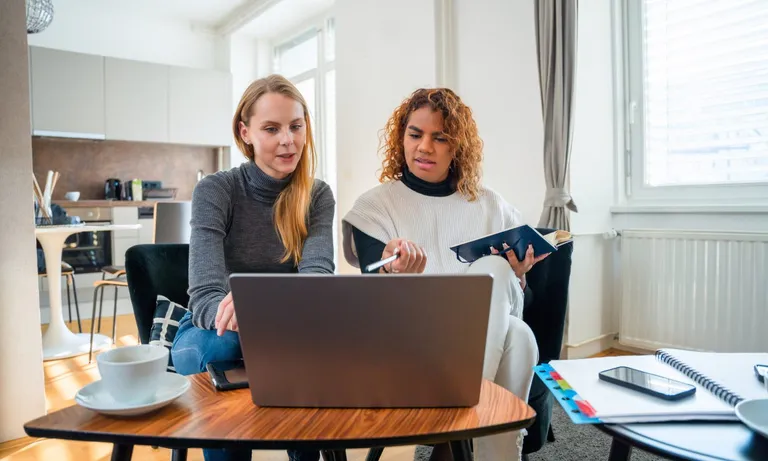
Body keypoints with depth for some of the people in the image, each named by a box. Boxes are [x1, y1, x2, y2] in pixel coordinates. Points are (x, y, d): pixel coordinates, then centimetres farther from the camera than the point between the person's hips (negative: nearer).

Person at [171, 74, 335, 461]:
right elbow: (206, 297, -24)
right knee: (223, 347, -35)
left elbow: (317, 274, -22)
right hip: (212, 329, -2)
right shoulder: (214, 191, -14)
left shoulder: (318, 195, -6)